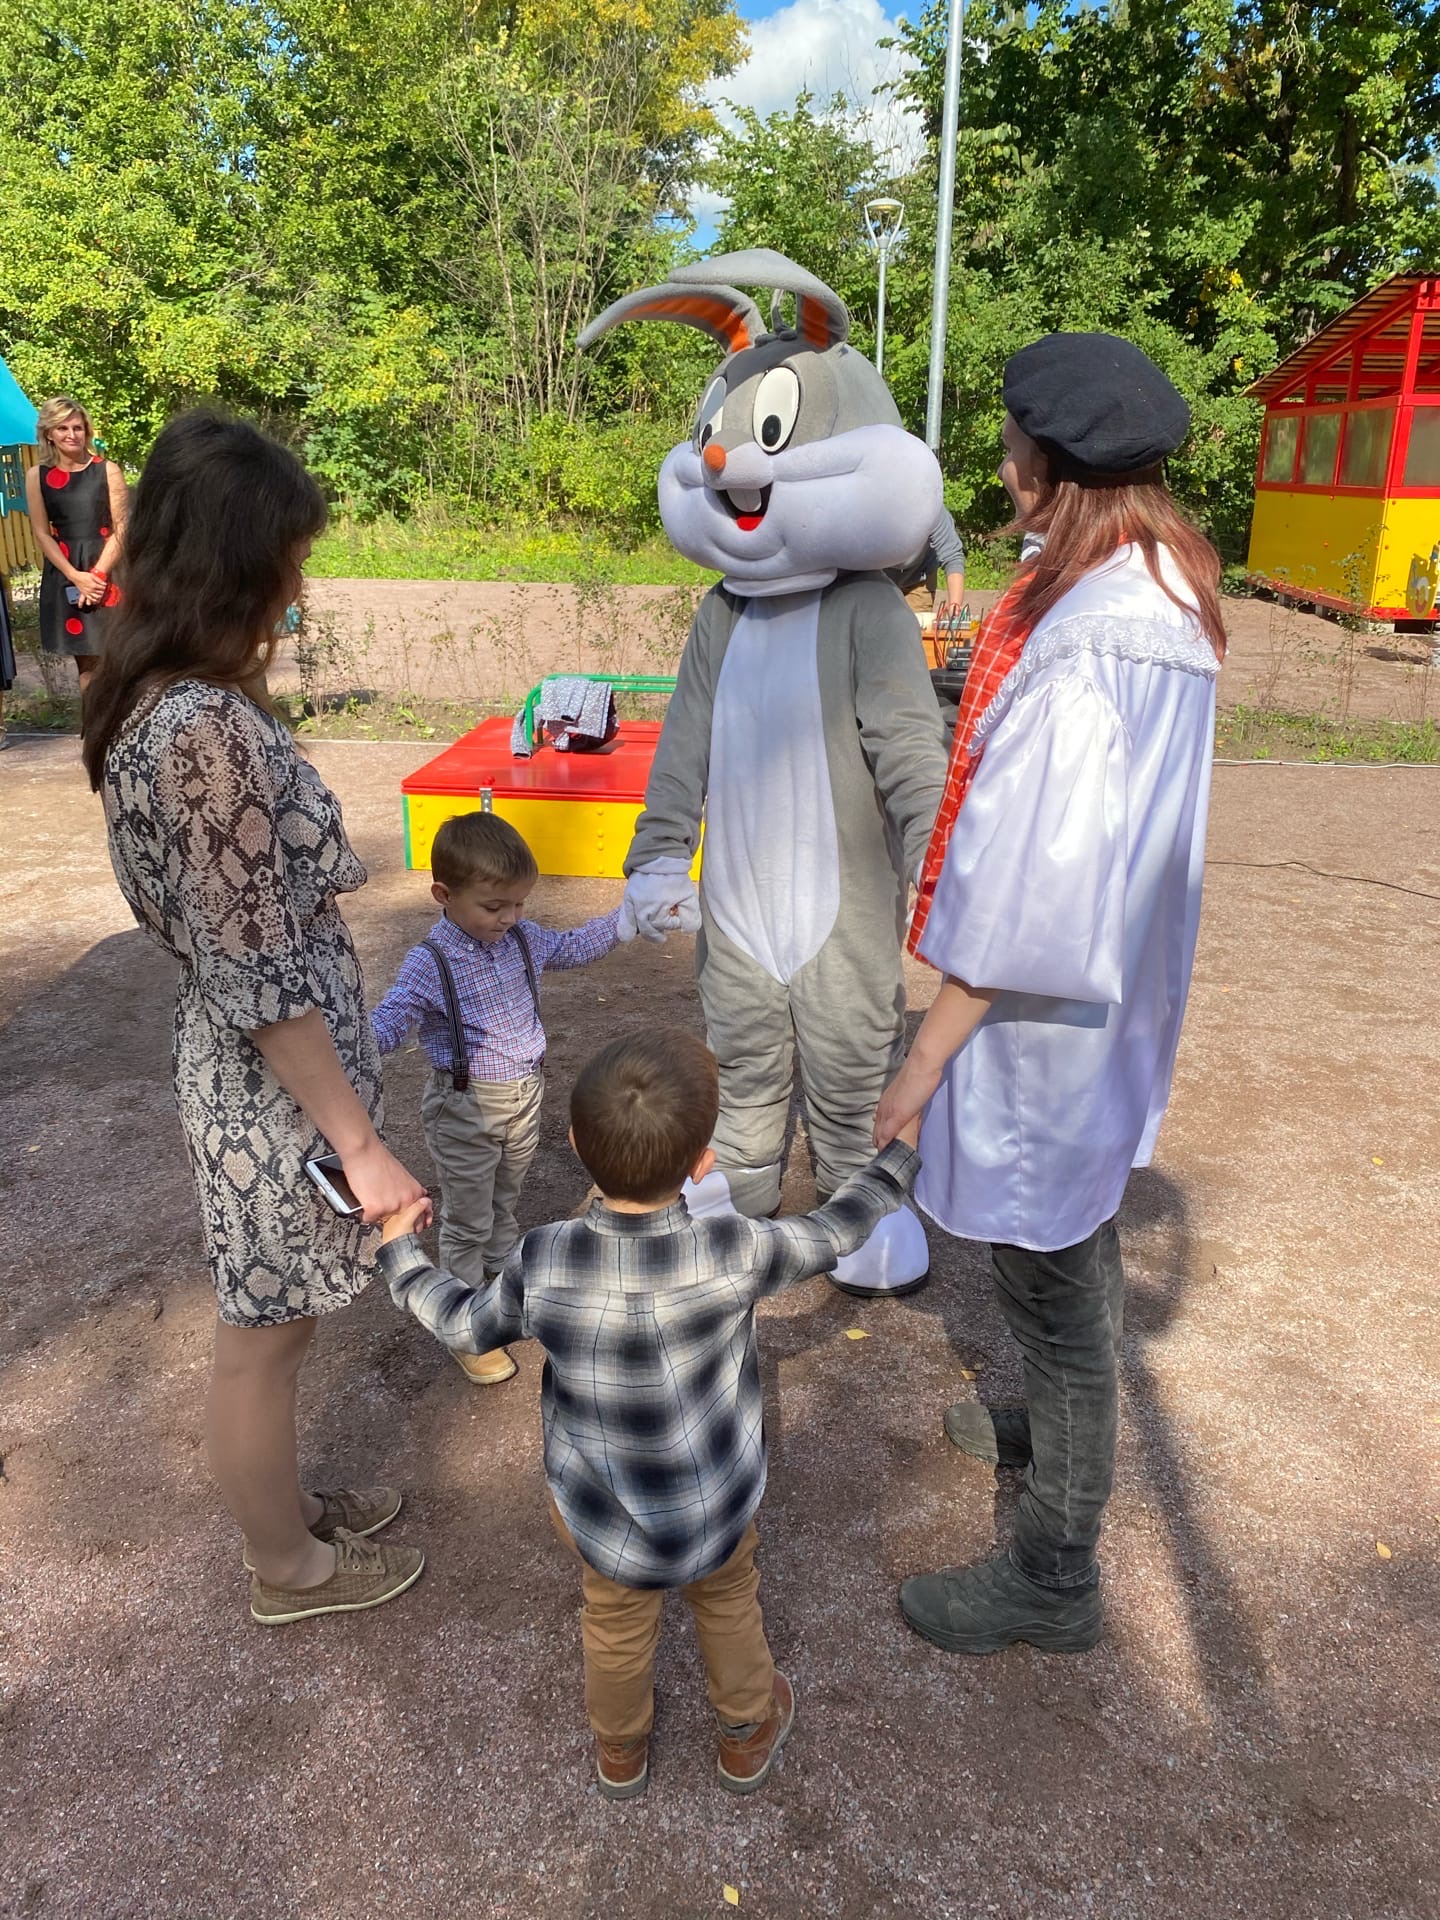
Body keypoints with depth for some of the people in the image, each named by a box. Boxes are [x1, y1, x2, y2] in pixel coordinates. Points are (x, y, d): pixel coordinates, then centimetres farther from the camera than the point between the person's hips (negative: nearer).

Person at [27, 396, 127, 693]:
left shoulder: (108, 470, 0)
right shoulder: (37, 476, 5)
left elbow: (122, 529, -3)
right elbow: (42, 534, 3)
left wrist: (97, 574, -12)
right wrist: (76, 576, -10)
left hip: (108, 572, -2)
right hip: (64, 576, 2)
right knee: (85, 662, 6)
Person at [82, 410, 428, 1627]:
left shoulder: (156, 698, 2)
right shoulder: (209, 731, -28)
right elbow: (260, 987, -26)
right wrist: (361, 1142, -18)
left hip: (243, 1062, 9)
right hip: (276, 1080, -9)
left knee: (267, 1330, 27)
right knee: (264, 1340, 14)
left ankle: (286, 1506, 50)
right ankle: (291, 1569, 39)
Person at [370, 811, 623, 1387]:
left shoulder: (523, 939, -3)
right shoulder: (429, 965, -22)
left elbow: (575, 946, 13)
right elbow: (385, 1025, -25)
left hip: (525, 1097, 6)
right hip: (466, 1111, -6)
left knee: (504, 1206, 27)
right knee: (467, 1224, 10)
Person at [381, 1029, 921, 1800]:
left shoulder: (542, 1261, -26)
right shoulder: (730, 1251, -31)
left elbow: (466, 1326, -7)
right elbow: (831, 1233, -13)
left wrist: (400, 1255, 11)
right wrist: (896, 1156, 4)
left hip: (603, 1524, 1)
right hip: (717, 1515, -1)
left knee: (616, 1628, 30)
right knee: (729, 1608, 30)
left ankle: (620, 1750, 55)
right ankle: (747, 1734, 54)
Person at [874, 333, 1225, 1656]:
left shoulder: (1083, 644, -28)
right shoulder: (1169, 593, 3)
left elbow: (1029, 889, -28)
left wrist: (930, 1050, -20)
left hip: (1045, 1011, -10)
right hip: (1114, 998, 10)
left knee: (1048, 1274, 6)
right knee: (1077, 1239, 27)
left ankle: (1056, 1574, 27)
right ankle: (1062, 1429, 53)